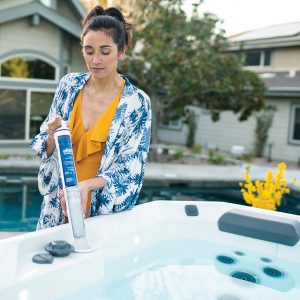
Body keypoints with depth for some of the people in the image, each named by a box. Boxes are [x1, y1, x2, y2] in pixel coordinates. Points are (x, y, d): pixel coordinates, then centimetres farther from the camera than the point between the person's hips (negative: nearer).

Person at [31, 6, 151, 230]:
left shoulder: (137, 102, -13)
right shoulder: (69, 85, -3)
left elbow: (130, 170, -14)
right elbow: (47, 149, 5)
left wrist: (85, 185, -30)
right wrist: (52, 137, -18)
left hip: (104, 213, -3)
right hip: (58, 207, 3)